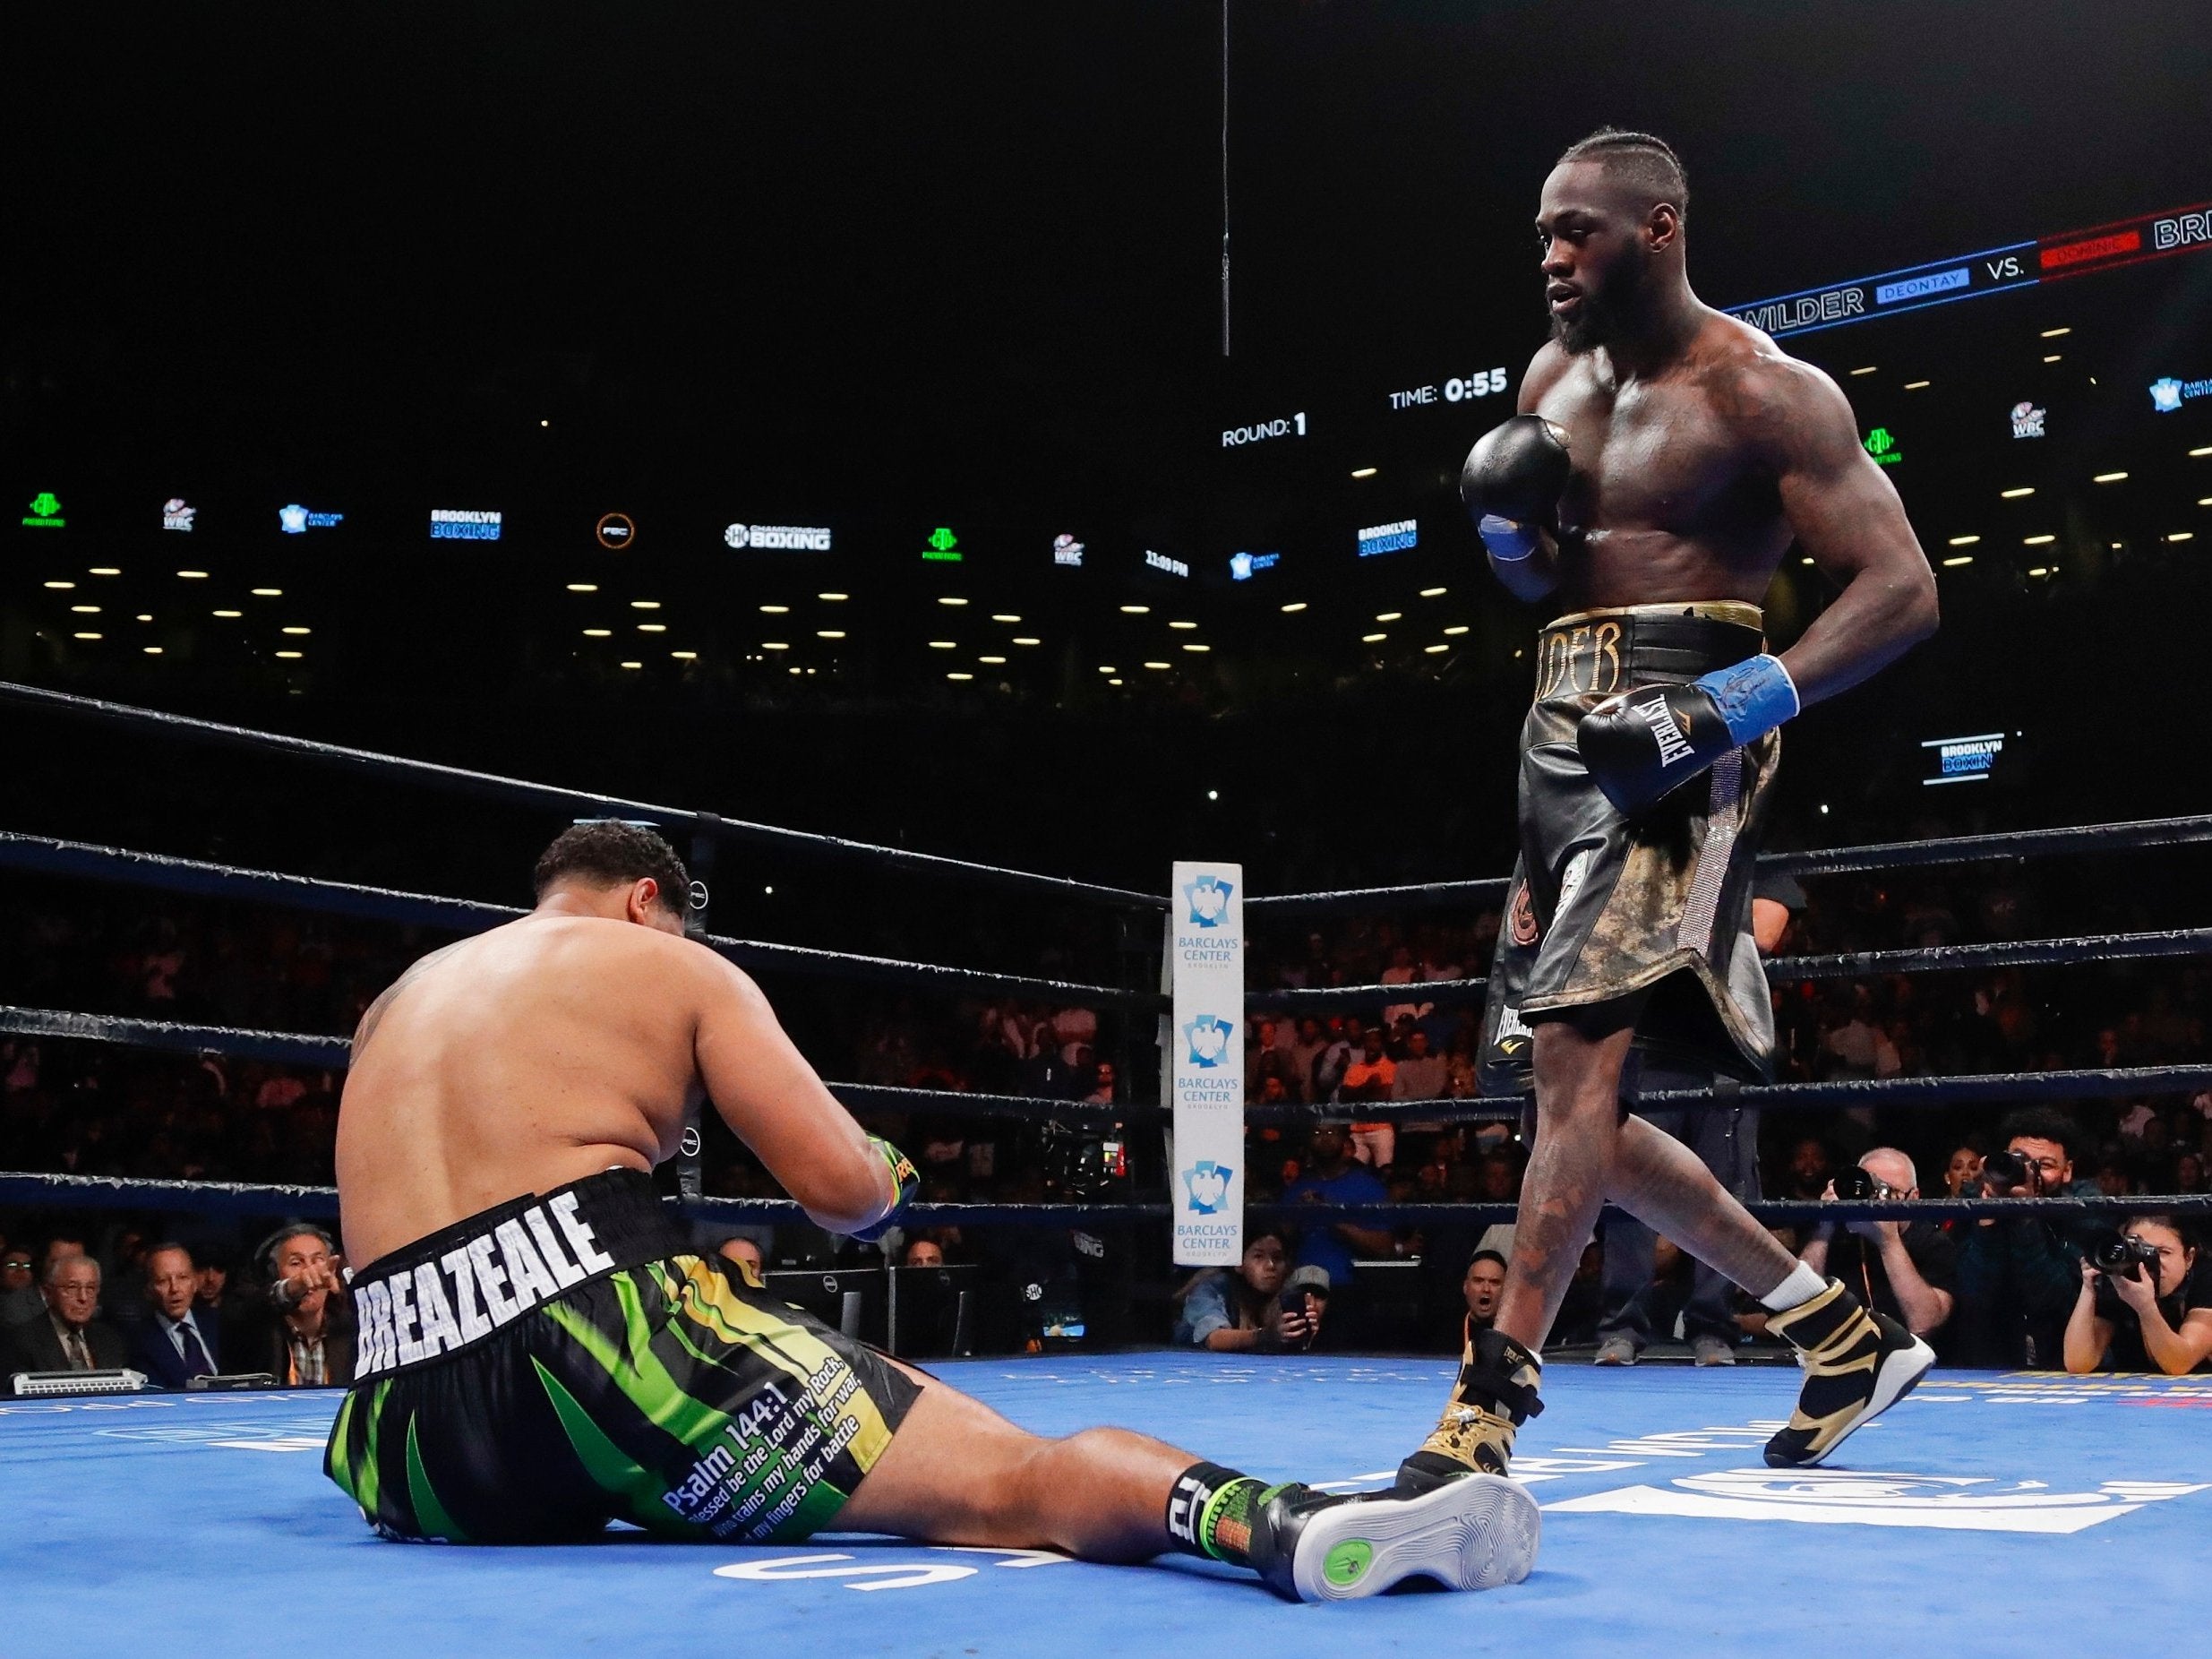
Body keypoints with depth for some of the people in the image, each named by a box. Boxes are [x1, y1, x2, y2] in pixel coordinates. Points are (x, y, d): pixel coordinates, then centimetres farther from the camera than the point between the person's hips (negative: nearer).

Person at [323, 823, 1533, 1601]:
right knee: (1011, 1483, -14)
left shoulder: (395, 1001, 29)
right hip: (595, 1341, -5)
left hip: (411, 1441, 6)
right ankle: (1286, 1522, -40)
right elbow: (850, 1191, 6)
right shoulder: (673, 962, 14)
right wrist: (889, 1175, 28)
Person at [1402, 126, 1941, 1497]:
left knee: (1576, 1057, -23)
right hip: (1565, 739, 9)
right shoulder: (1556, 375, 15)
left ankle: (1488, 1410, -22)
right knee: (1576, 1099, 10)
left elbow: (1903, 588, -13)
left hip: (1675, 748, -9)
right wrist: (1512, 528, 3)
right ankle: (1851, 1333, 23)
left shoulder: (1759, 391, -7)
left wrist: (1748, 699, -27)